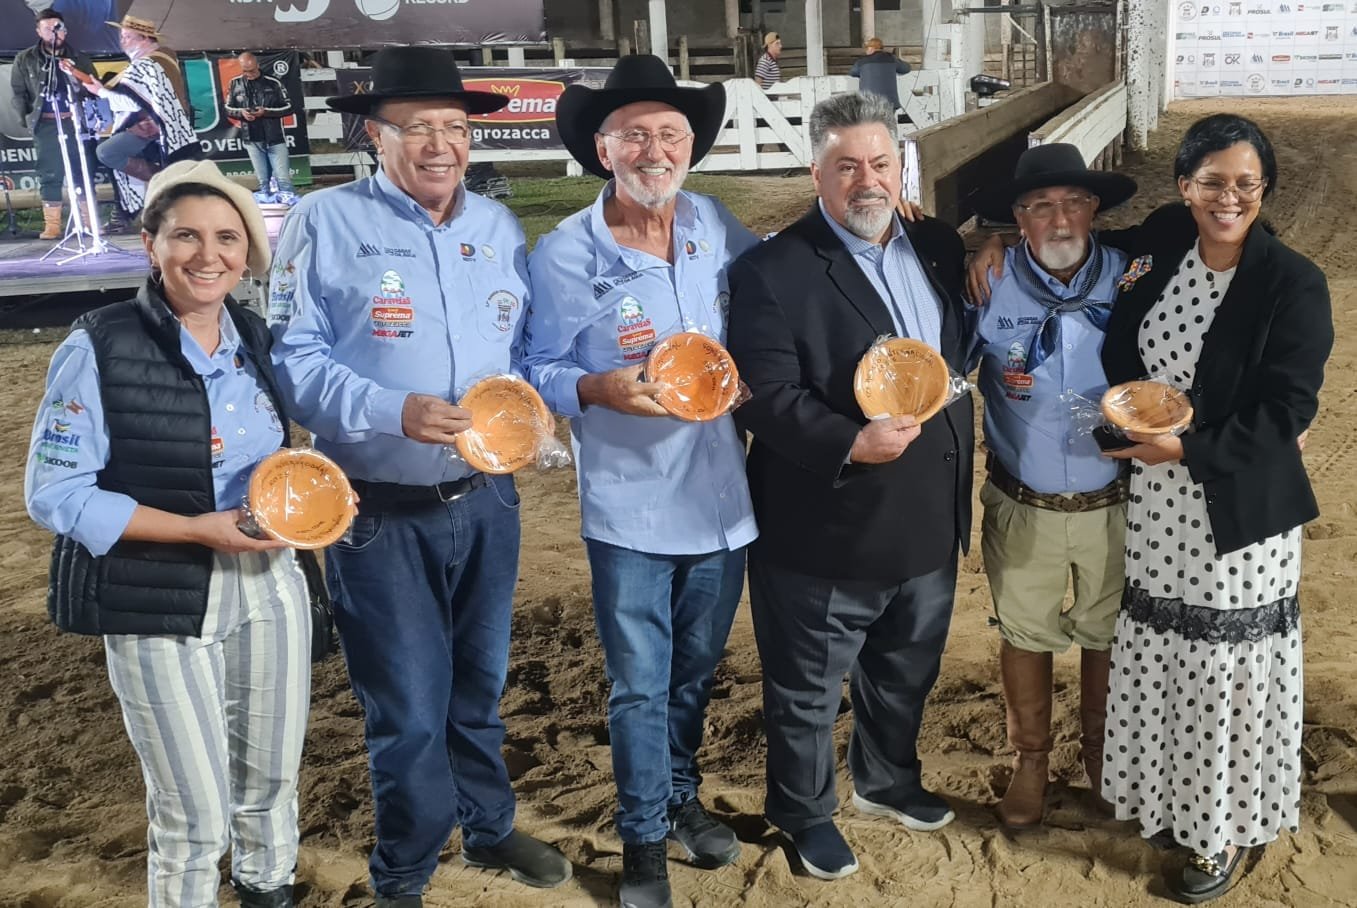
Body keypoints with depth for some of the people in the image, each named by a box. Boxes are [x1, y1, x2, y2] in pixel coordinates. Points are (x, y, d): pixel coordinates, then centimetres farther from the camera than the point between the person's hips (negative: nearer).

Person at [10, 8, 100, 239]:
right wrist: (29, 117, -3)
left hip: (76, 123, 0)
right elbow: (18, 92, 8)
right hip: (46, 125, 0)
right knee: (49, 176, 0)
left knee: (83, 172, 1)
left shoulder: (79, 59, 9)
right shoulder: (25, 60, 7)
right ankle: (52, 226, 3)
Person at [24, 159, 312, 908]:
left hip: (268, 586, 6)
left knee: (272, 781, 21)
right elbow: (54, 493, -14)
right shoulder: (100, 348, -15)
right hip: (160, 607, -5)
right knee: (194, 816, 6)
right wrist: (198, 530, -21)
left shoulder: (258, 339, 3)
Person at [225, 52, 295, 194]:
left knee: (283, 179, -6)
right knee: (263, 182, 6)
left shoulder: (273, 83, -3)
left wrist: (266, 111, -14)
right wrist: (241, 112, -11)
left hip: (275, 140, -2)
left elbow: (288, 108, 0)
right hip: (252, 141, 2)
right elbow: (228, 109, 12)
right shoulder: (235, 84, 4)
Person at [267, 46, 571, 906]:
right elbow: (294, 359, -13)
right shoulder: (326, 221, -8)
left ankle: (490, 827, 42)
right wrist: (393, 413, -26)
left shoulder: (499, 226, 7)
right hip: (381, 513, -4)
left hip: (486, 500, 4)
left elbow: (529, 349, 12)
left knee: (481, 685, 20)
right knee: (409, 709, 4)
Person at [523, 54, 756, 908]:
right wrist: (599, 389, -25)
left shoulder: (720, 228, 0)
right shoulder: (564, 253, -9)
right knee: (640, 686, 7)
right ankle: (644, 837, 27)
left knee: (697, 671, 21)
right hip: (629, 509, -3)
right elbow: (540, 371, -6)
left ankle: (680, 796, 44)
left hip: (722, 500, 4)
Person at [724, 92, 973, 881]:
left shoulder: (940, 248, 5)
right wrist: (853, 443, -31)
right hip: (824, 533, -6)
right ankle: (807, 813, 35)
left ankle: (888, 779, 49)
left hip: (928, 524, 6)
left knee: (906, 675, 25)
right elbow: (768, 396, -22)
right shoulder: (774, 270, -15)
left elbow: (965, 355, 16)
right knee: (807, 690, 12)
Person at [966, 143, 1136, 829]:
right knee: (1025, 632, 16)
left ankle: (1099, 746, 44)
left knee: (1107, 632, 19)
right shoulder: (990, 285, -11)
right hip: (1021, 507, 0)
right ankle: (1031, 757, 39)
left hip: (1115, 505, 0)